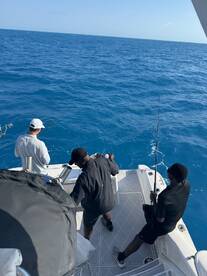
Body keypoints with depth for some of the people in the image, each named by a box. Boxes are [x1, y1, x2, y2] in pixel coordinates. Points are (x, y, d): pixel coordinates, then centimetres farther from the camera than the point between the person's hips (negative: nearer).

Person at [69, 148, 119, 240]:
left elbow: (74, 200, -31)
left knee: (88, 225, 27)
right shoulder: (103, 161, -24)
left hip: (94, 208, -4)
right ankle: (109, 224, 68)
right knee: (106, 211, 39)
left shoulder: (84, 178, -38)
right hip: (109, 201, 5)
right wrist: (111, 160, 13)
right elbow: (115, 170, -3)